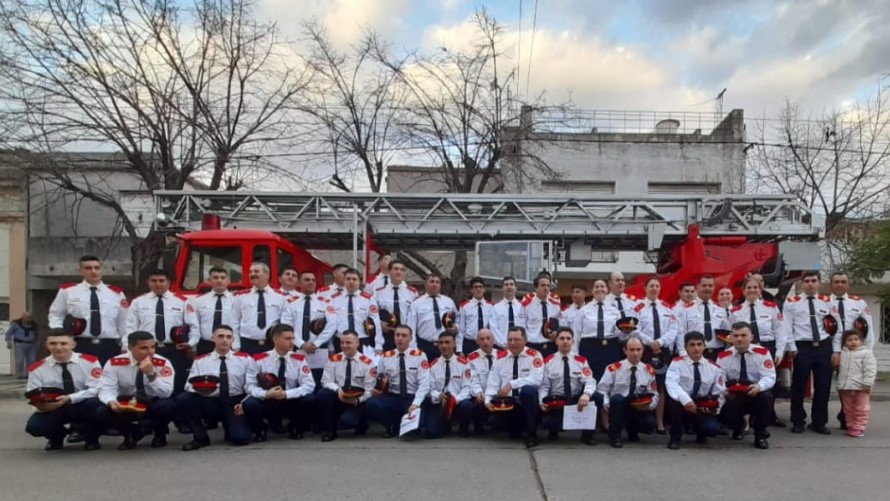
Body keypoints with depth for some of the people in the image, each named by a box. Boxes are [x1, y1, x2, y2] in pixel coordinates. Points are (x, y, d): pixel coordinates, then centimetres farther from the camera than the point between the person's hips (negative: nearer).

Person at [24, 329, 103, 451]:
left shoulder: (89, 361, -11)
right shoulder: (37, 368, -5)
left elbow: (97, 390, -19)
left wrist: (69, 398, -33)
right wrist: (39, 403, -34)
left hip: (83, 407, -2)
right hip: (53, 410, 2)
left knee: (96, 403, -35)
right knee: (34, 425, -28)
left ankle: (91, 439, -4)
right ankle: (56, 437, 11)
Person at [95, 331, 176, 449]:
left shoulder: (163, 363, -18)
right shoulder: (115, 363, -13)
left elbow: (166, 393, -26)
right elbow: (106, 389, -17)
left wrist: (151, 374, -39)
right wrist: (111, 402, -40)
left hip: (153, 405, -2)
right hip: (125, 406, 2)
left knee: (167, 406, -34)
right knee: (101, 412, -25)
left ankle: (159, 434, 2)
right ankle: (131, 434, 5)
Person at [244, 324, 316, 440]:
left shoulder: (299, 359, -4)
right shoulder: (259, 359, -6)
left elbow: (309, 385, -12)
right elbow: (250, 385, -7)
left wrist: (286, 394, -26)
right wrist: (266, 393, -28)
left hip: (291, 402, 2)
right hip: (268, 402, -1)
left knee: (310, 400, -29)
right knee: (249, 404, -33)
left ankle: (295, 427, 4)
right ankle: (262, 427, 3)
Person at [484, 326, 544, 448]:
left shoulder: (534, 355, -5)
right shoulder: (500, 357, 6)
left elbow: (536, 379, -21)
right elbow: (493, 383, 4)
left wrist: (511, 384, -28)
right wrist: (488, 400, -15)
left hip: (527, 400, -3)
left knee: (528, 390, -36)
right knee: (495, 422, -24)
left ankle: (532, 434, -17)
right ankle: (516, 427, 16)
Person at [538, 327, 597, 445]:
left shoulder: (581, 361, 3)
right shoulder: (548, 361, 3)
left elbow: (589, 382, -12)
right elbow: (544, 386, -1)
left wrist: (586, 394, -36)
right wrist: (542, 401, -22)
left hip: (576, 400, 2)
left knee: (595, 396, -29)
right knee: (548, 422, -32)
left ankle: (587, 434, -8)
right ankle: (554, 431, 11)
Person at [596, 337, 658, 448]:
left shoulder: (649, 371, 2)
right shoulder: (614, 368, -6)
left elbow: (654, 394, 6)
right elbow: (602, 389, -4)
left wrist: (650, 405, -14)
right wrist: (606, 403, -21)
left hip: (640, 410, 2)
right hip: (618, 407, -2)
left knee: (650, 424, -27)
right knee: (617, 398, -35)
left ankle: (633, 431, 13)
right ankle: (615, 436, -18)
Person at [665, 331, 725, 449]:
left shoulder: (714, 367, 0)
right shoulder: (677, 363, -8)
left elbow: (720, 392, 4)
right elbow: (671, 383, -24)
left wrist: (716, 409, -12)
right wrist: (685, 399, -40)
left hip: (704, 409, 2)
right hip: (683, 406, -2)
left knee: (712, 428, -26)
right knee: (676, 401, -35)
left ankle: (700, 433, 15)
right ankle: (675, 438, -13)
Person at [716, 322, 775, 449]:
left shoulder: (762, 352, -7)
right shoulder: (723, 356, -4)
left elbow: (769, 377, -16)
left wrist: (758, 387, -38)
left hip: (756, 394, 0)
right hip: (733, 397, 0)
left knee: (765, 397, -35)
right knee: (725, 415, -28)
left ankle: (760, 435, -12)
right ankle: (737, 428, 15)